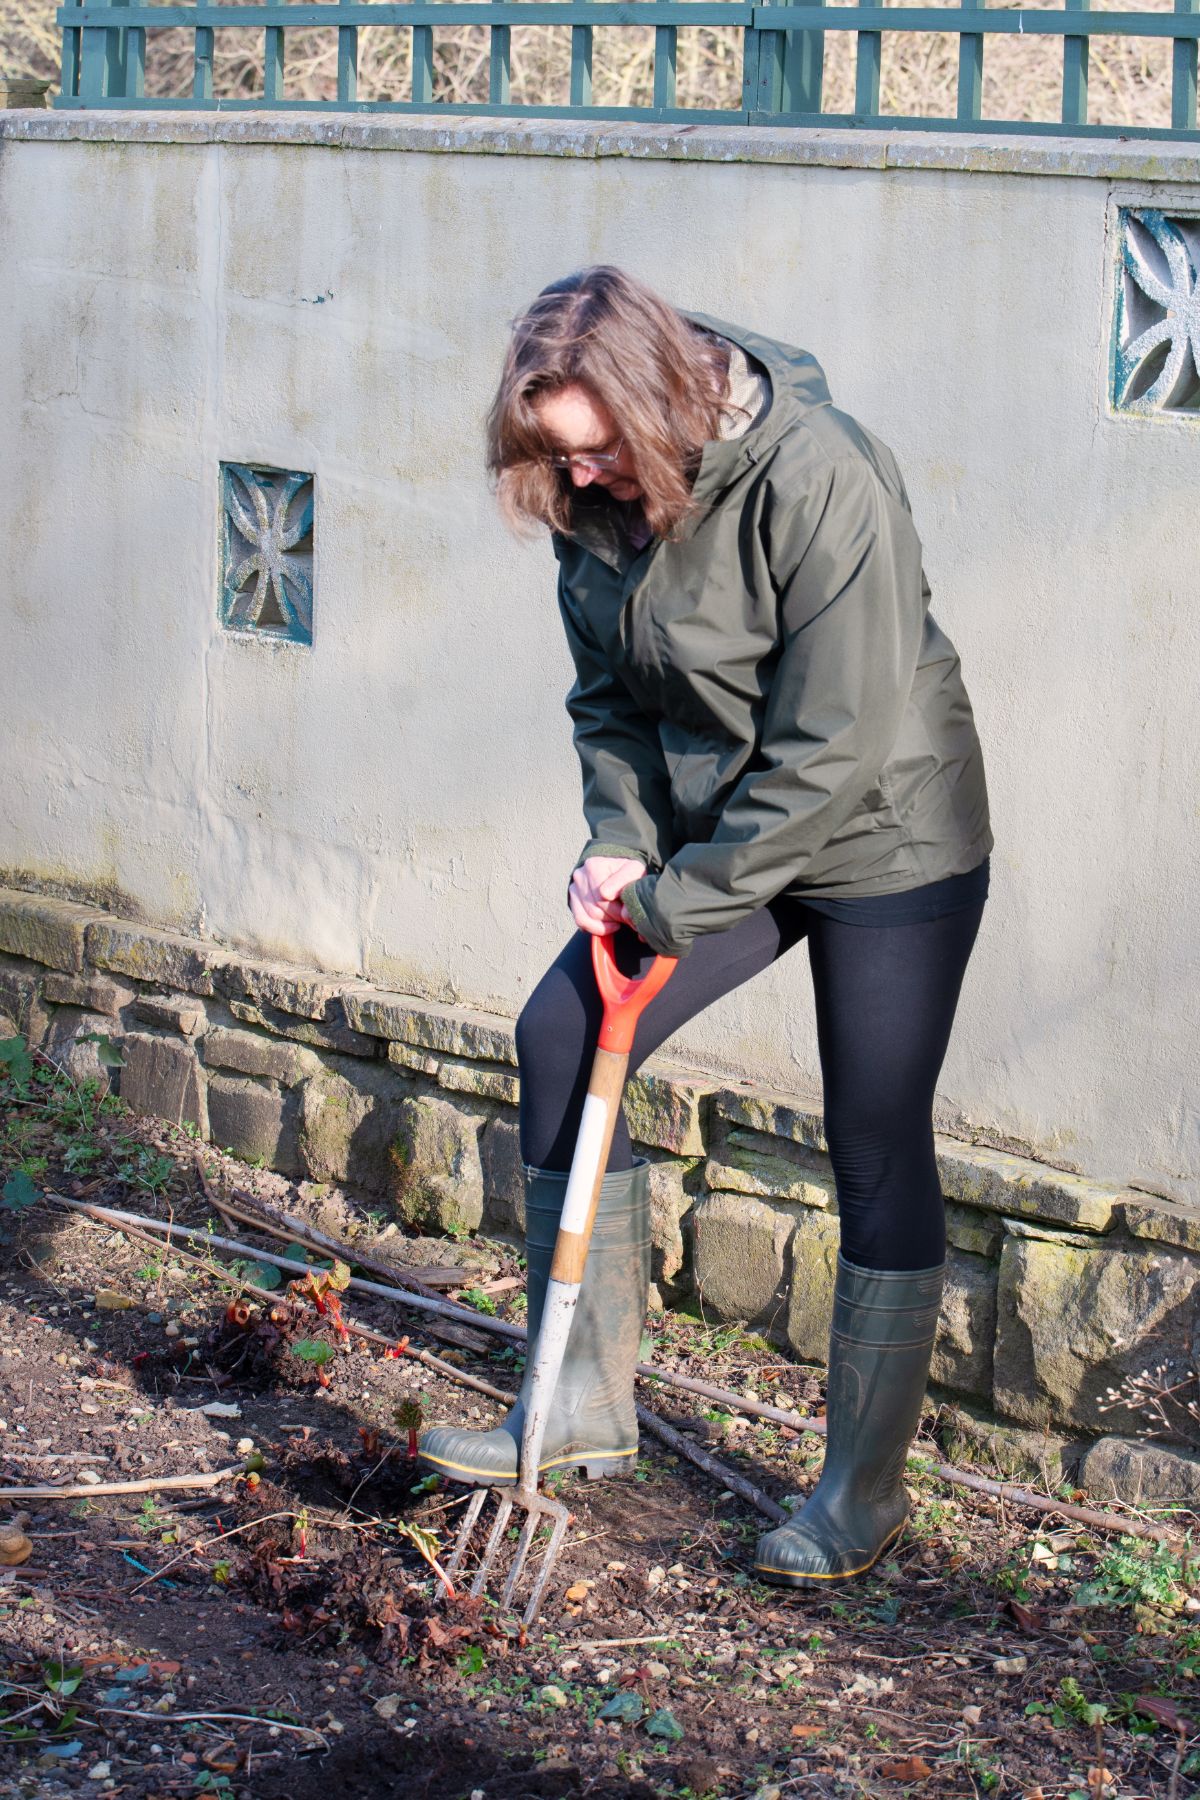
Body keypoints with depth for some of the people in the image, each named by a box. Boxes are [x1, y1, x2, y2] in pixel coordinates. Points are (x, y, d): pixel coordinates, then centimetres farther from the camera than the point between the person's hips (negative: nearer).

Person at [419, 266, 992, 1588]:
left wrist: (680, 899, -21)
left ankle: (865, 1487, 13)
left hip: (887, 846, -7)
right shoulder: (599, 495, -5)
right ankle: (585, 1403, 8)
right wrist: (620, 843, -10)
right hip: (709, 841, 7)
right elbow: (612, 693, 7)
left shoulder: (821, 480, -28)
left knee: (877, 1147, -2)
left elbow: (836, 746, -26)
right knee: (561, 1035, -2)